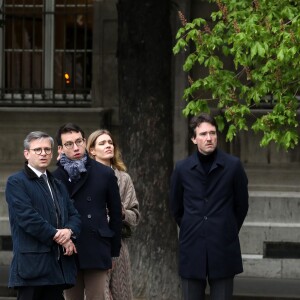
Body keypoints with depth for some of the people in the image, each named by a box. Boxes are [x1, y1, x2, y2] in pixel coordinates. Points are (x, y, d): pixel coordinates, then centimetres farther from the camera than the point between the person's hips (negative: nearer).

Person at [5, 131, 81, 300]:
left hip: (58, 265, 7)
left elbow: (75, 215, 16)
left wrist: (69, 231, -8)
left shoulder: (58, 185, 24)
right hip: (32, 265, -7)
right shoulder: (16, 183, -1)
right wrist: (58, 237, -12)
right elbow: (28, 217, -13)